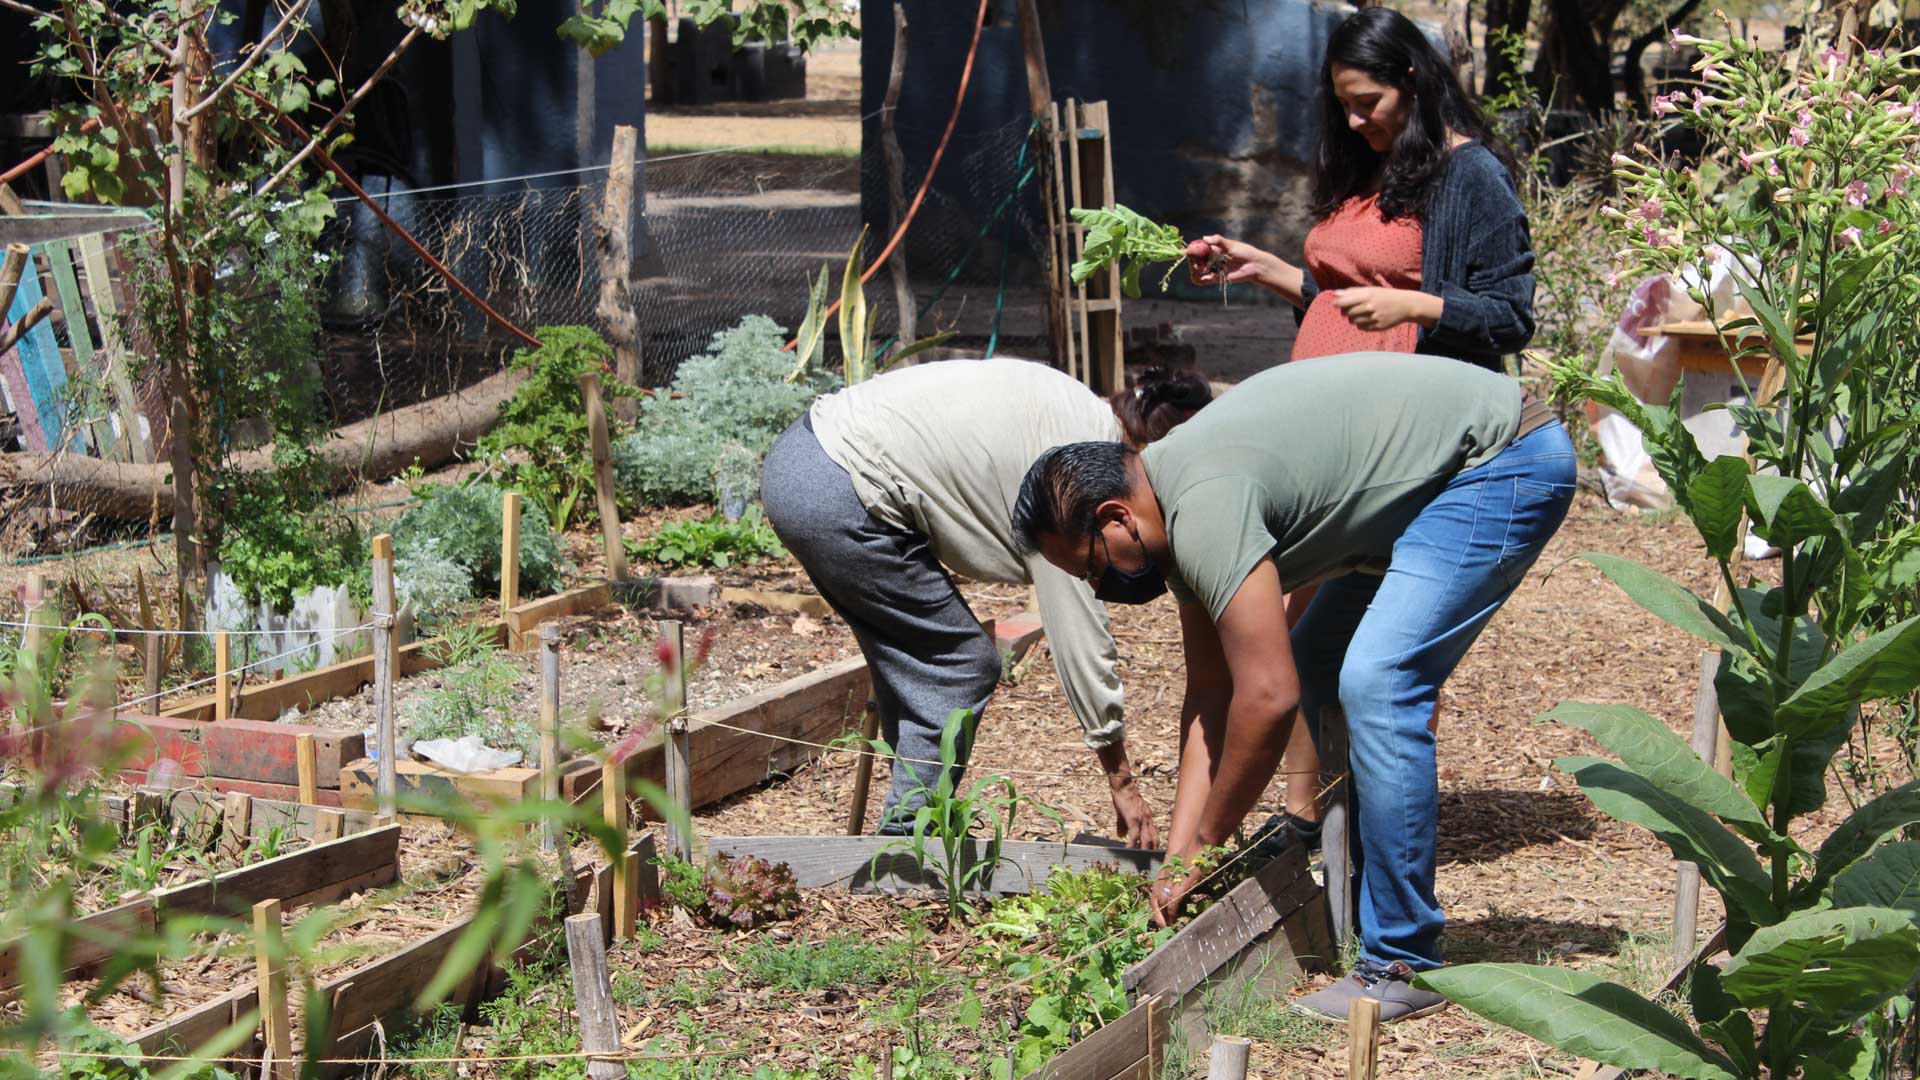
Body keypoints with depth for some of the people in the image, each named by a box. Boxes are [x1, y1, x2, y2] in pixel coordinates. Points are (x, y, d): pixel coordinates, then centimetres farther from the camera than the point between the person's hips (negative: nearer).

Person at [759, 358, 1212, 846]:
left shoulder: (1075, 405, 13)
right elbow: (1079, 631, -11)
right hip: (836, 499, -10)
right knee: (962, 667, -1)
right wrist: (1123, 784, -4)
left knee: (918, 665, 17)